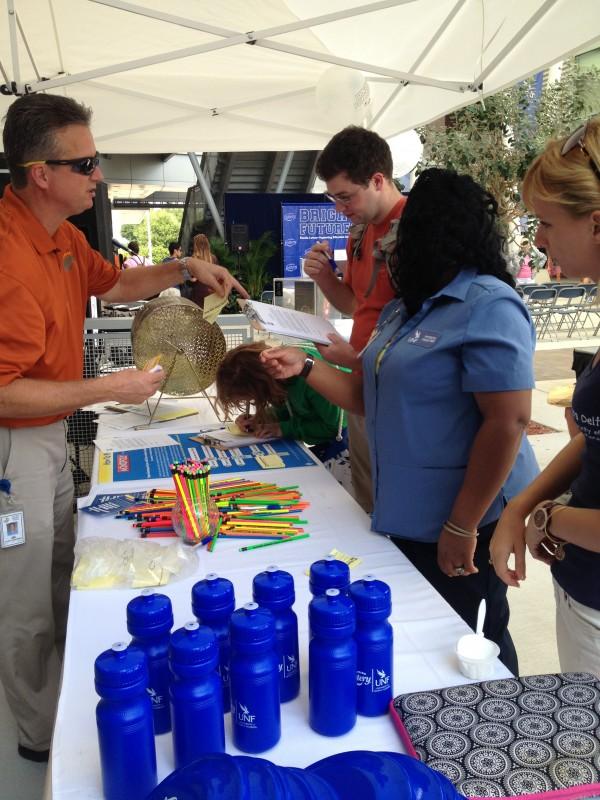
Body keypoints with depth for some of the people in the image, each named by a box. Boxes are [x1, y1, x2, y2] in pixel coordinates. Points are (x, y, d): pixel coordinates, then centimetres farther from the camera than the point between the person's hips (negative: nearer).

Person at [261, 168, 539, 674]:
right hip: (411, 518, 9)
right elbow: (373, 397, 13)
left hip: (464, 520, -8)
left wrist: (463, 526, -23)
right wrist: (305, 367, 2)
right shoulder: (408, 307, 11)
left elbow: (508, 421, -24)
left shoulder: (489, 306, -18)